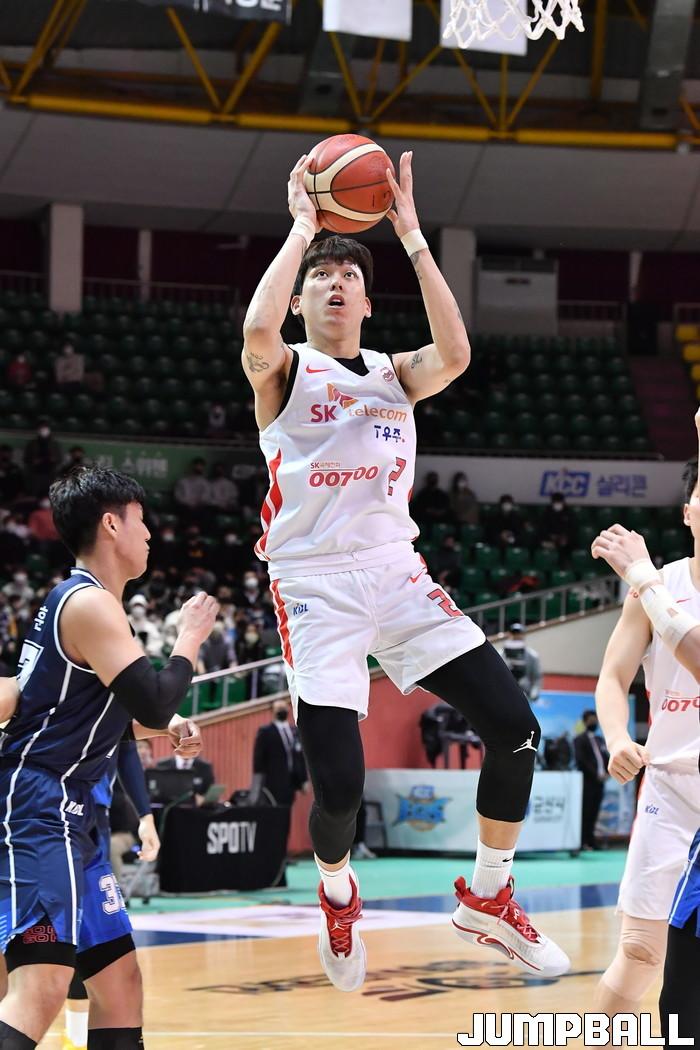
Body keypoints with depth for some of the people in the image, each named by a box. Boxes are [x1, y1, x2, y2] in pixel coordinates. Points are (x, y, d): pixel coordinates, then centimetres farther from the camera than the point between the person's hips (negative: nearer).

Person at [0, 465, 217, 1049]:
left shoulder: (75, 600, 18)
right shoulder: (90, 605, -12)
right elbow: (156, 704, -19)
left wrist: (162, 725, 13)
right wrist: (191, 638, -3)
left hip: (66, 814, 11)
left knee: (120, 979, 13)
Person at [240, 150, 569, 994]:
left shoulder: (393, 375, 14)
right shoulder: (284, 372, 3)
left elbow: (453, 353, -10)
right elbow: (257, 333, -22)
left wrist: (411, 235, -9)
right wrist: (301, 227, -13)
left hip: (396, 572, 4)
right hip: (314, 585, -4)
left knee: (514, 729, -9)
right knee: (338, 784, -13)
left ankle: (487, 899, 11)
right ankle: (336, 893, 22)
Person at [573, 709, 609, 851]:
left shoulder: (600, 740, 21)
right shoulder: (580, 740, -1)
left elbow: (606, 758, 19)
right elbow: (581, 761, -11)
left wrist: (605, 772, 0)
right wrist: (596, 774, -16)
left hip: (599, 781, 6)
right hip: (587, 781, -6)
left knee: (593, 812, 5)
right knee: (586, 812, -8)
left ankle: (590, 840, 6)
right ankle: (583, 842, -8)